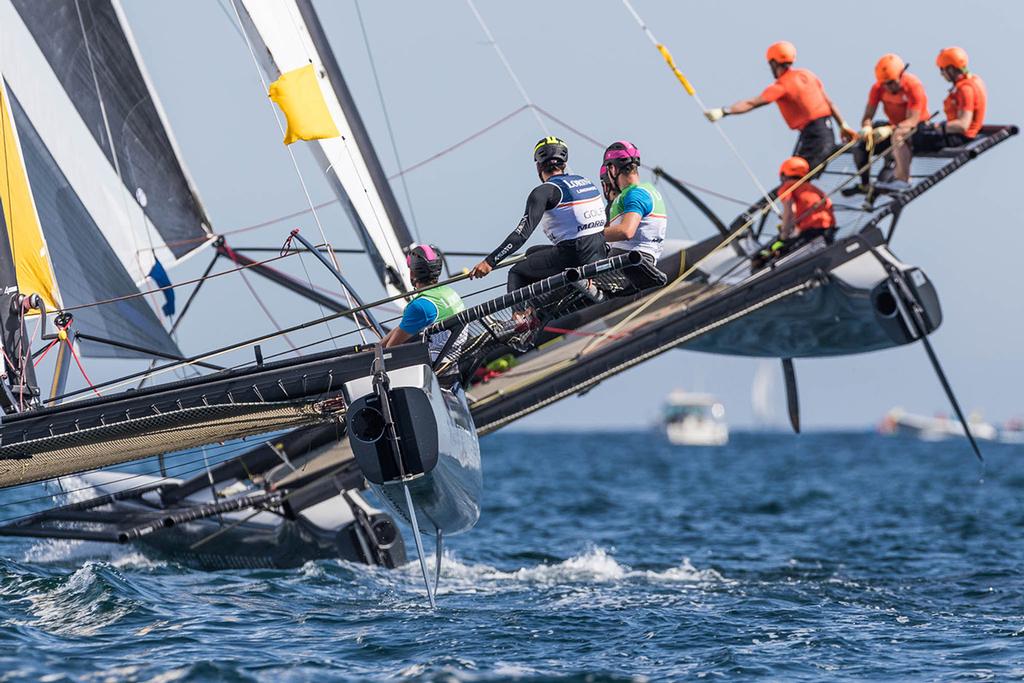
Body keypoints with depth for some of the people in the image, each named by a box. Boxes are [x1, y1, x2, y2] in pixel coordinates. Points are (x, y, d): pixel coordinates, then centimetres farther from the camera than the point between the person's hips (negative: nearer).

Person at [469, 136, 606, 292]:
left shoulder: (544, 191, -8)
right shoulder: (584, 181, 14)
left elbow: (523, 233, -16)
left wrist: (490, 262, -16)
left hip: (573, 256, -7)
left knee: (517, 274, 8)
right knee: (532, 252, 27)